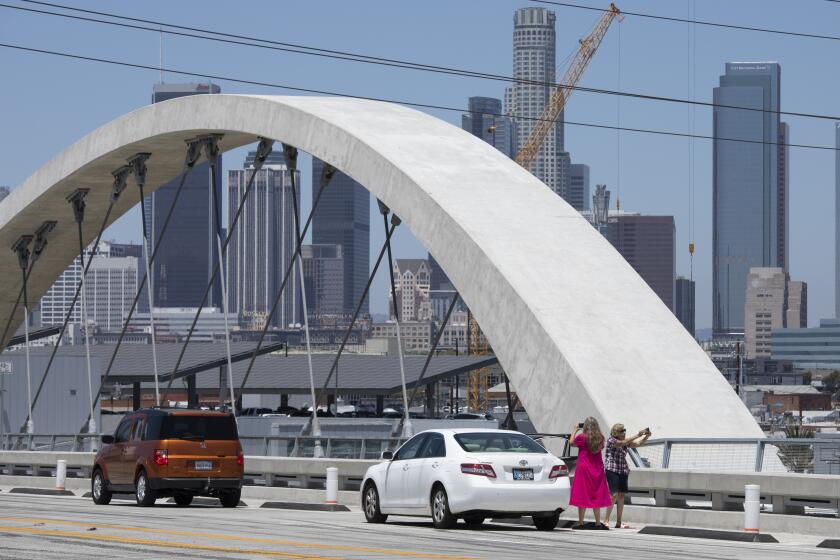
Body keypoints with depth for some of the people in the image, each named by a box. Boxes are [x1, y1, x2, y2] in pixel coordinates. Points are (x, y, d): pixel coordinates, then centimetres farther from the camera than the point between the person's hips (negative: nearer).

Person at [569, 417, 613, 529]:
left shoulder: (582, 437, -11)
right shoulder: (600, 438, -1)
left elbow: (572, 442, 4)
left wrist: (574, 430, 18)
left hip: (584, 468, -4)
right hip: (597, 469, 4)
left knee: (582, 495, 2)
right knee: (596, 496, 9)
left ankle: (580, 523, 3)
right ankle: (598, 523, 7)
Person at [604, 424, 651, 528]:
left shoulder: (626, 441, 12)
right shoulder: (611, 440, -8)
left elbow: (638, 443, 9)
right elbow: (622, 443, -24)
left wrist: (646, 436, -8)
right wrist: (638, 435, -26)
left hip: (623, 471, 7)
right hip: (612, 470, -7)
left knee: (621, 496, 3)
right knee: (614, 494, -15)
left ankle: (618, 523, 6)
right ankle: (606, 521, -11)